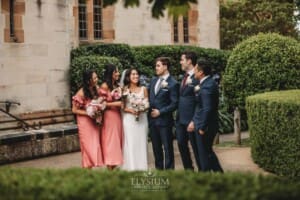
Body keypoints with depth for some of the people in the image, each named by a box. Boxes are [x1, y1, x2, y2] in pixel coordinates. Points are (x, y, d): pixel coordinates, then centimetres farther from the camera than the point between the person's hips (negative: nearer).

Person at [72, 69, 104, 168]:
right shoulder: (81, 93, -18)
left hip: (94, 122, 6)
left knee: (95, 147, 6)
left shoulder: (96, 89, -1)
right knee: (88, 148, -1)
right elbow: (74, 110, -12)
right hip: (85, 122, -6)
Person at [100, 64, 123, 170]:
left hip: (117, 116, 8)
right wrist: (114, 104, -18)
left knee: (117, 141, 8)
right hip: (109, 116, -8)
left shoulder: (116, 86, 12)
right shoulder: (104, 86, -9)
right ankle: (109, 170, 0)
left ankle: (114, 167, 14)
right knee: (110, 142, -5)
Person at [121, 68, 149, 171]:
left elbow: (147, 104, 7)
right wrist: (130, 110, -16)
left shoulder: (143, 89, 8)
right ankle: (131, 168, 0)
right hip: (129, 119, -2)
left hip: (142, 119, 2)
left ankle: (141, 168, 9)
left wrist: (141, 110, -12)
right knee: (130, 144, -4)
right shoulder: (125, 90, 2)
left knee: (141, 143, 3)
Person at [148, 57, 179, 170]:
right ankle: (159, 169, 23)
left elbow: (174, 104, -11)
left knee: (167, 148, 2)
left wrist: (160, 112, -14)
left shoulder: (173, 84, -9)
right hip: (152, 120, 7)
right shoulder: (153, 80, 12)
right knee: (156, 148, 14)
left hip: (164, 120, -7)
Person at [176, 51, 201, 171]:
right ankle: (188, 169, 27)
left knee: (195, 146, 0)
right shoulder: (184, 77, 14)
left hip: (191, 118, -9)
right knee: (181, 144, 14)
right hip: (180, 118, 9)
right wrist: (177, 115, 9)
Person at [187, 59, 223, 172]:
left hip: (205, 126, -10)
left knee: (204, 154, 4)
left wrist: (202, 128, -20)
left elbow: (207, 109, -26)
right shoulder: (209, 83, 8)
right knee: (208, 152, 22)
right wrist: (194, 121, 15)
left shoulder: (206, 87, -23)